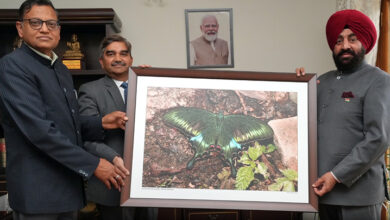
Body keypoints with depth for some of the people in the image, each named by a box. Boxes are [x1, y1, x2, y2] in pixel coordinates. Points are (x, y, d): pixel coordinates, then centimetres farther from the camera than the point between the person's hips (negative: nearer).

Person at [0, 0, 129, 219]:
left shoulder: (62, 70, 14)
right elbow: (39, 129, -22)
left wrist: (101, 123, -1)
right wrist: (92, 164, -21)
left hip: (69, 184, 8)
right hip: (37, 188, -8)